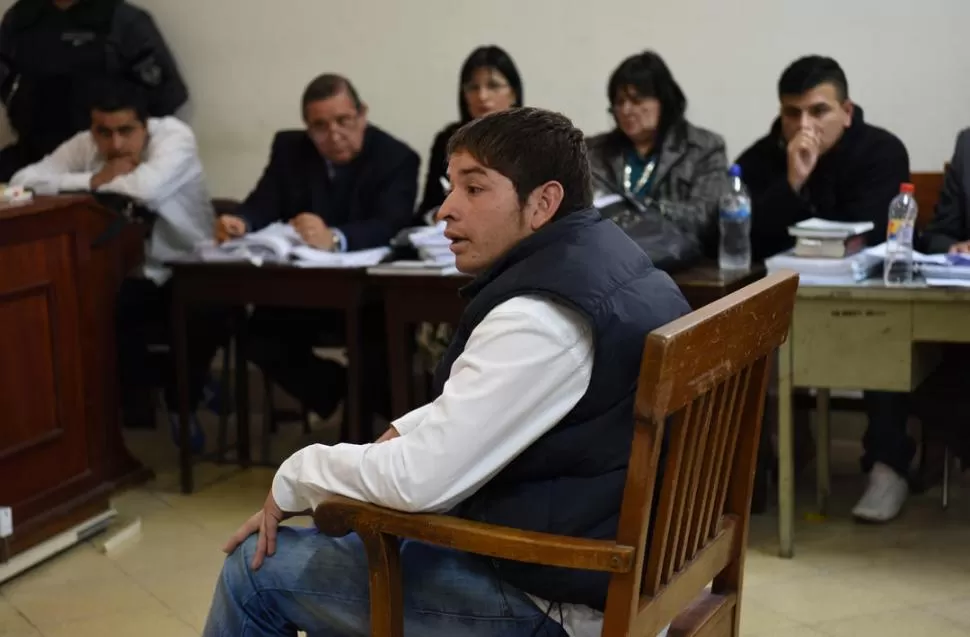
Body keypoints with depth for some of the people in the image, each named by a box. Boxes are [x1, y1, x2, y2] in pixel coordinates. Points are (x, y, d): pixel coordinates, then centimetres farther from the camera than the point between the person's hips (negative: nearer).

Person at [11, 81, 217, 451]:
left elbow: (148, 188, -37)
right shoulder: (84, 146, -3)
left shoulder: (174, 136, -17)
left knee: (204, 319, -33)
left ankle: (181, 399, -1)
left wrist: (100, 181, -17)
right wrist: (93, 180, -19)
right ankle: (146, 384, 2)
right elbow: (23, 181, -11)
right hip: (131, 277, 3)